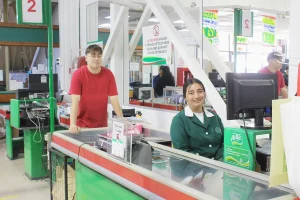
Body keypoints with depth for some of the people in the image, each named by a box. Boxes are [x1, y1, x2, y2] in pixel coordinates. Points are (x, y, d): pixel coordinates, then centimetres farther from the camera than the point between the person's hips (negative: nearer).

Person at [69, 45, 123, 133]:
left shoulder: (108, 74, -4)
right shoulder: (78, 74, -11)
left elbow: (114, 99, -5)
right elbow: (75, 101, -18)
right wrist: (73, 124, -29)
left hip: (102, 125, 3)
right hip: (82, 125, -2)